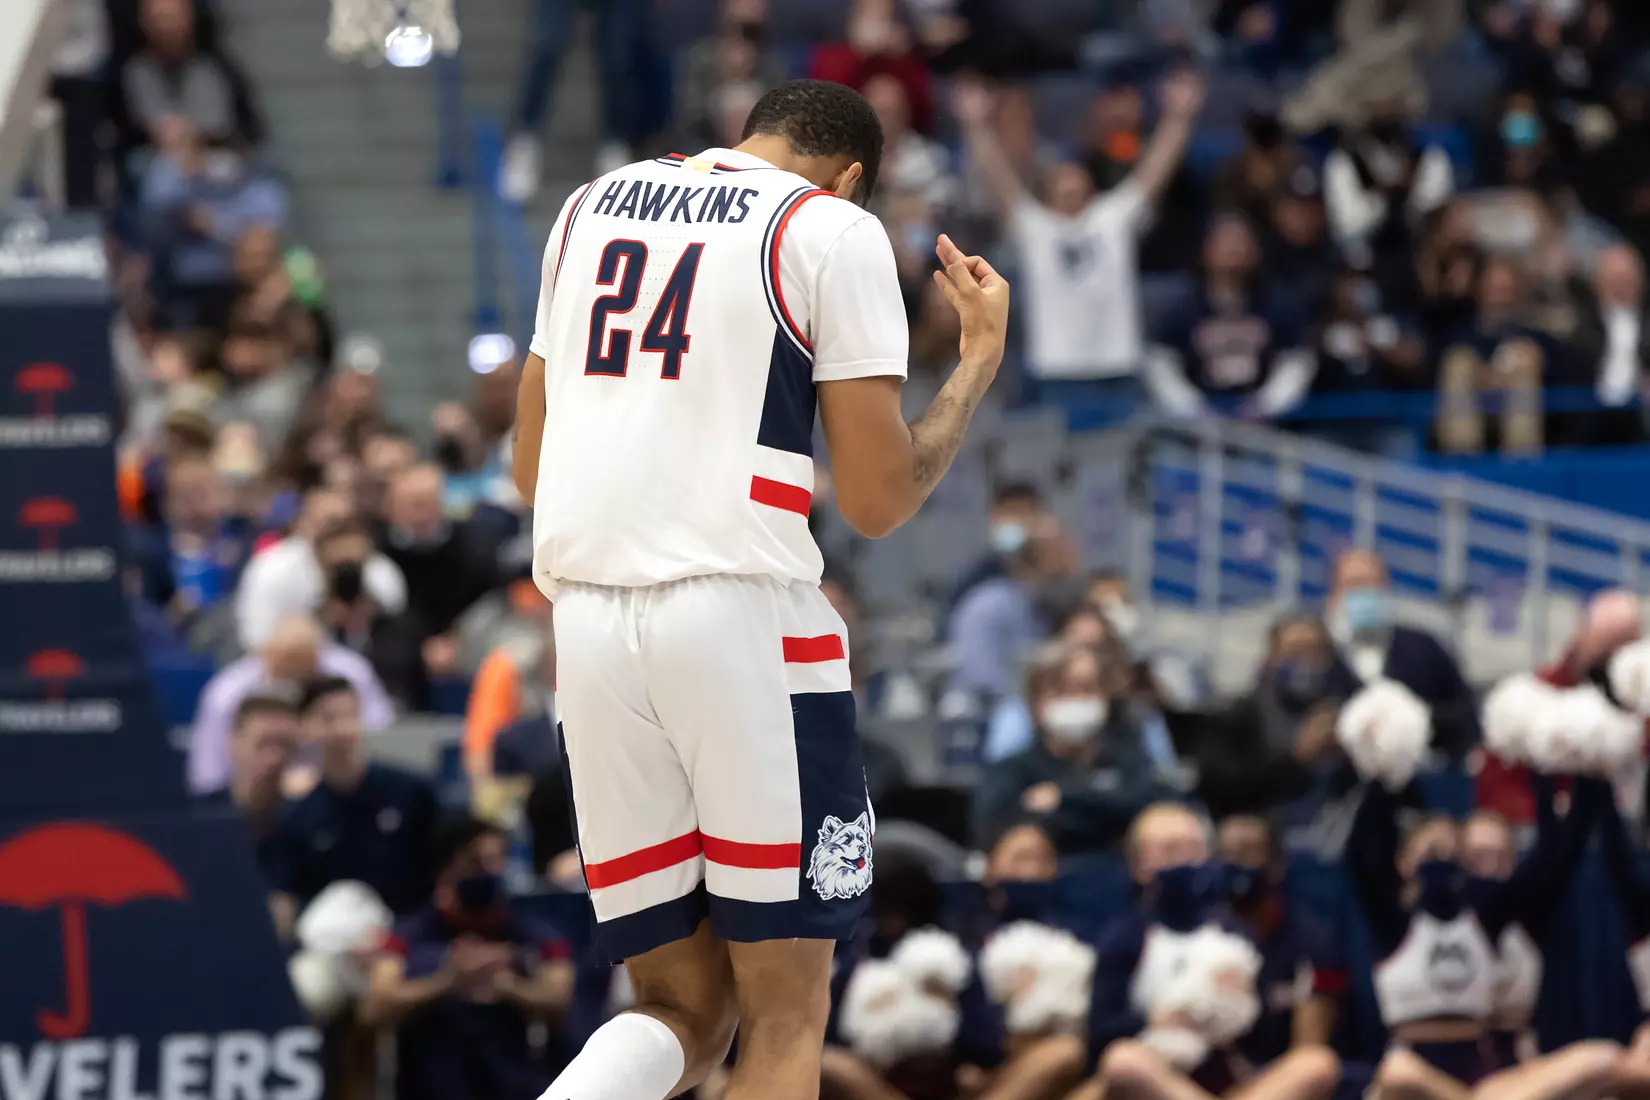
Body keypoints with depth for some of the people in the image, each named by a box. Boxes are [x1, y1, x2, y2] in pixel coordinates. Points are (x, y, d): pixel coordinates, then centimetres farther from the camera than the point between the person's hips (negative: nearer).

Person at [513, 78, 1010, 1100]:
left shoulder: (590, 206, 18)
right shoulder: (835, 229, 1)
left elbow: (530, 469, 22)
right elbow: (879, 500, 0)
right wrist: (982, 357, 14)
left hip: (586, 620, 5)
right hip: (741, 614, -5)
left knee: (681, 1008, 11)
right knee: (785, 1017, 5)